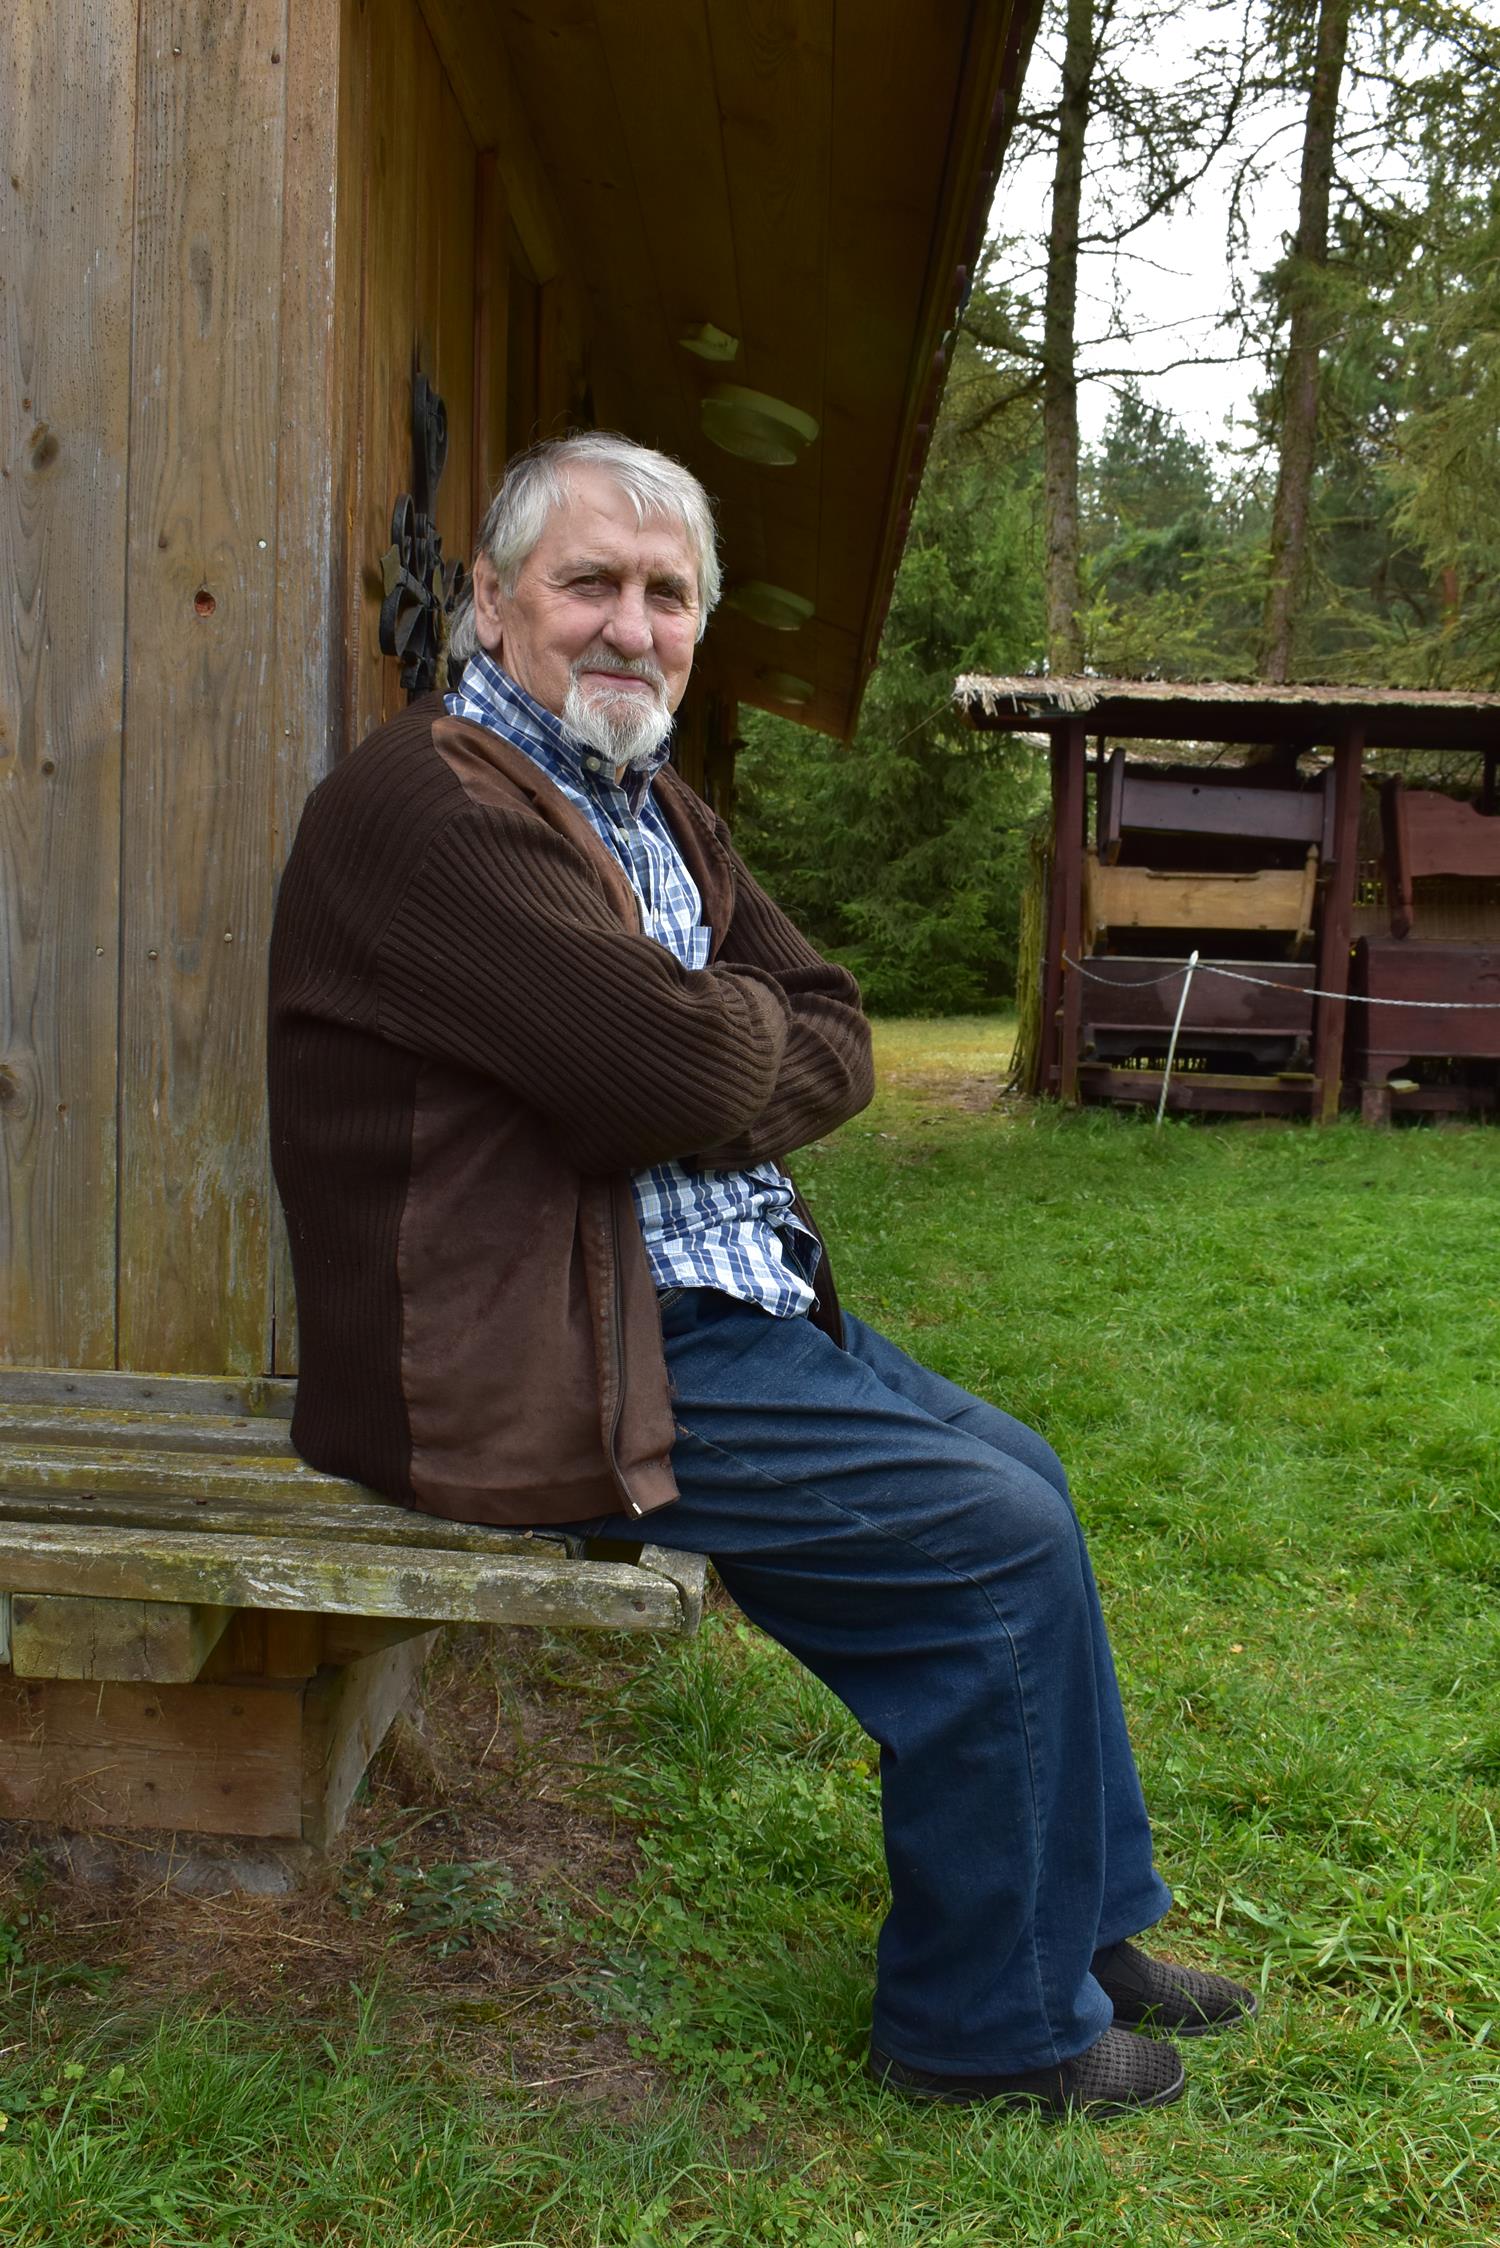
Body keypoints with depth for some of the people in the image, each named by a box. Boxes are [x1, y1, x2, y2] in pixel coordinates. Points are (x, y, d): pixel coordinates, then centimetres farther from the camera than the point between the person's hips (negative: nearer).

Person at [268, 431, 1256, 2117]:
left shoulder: (659, 810, 15)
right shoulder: (430, 802, -16)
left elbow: (833, 1044, 8)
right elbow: (683, 1070, -25)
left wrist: (711, 1060, -12)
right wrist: (746, 1029, -3)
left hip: (723, 1302, 10)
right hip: (550, 1366, -10)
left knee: (1018, 1475, 13)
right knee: (996, 1539, -11)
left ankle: (1076, 1926, 29)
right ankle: (985, 2023, 9)